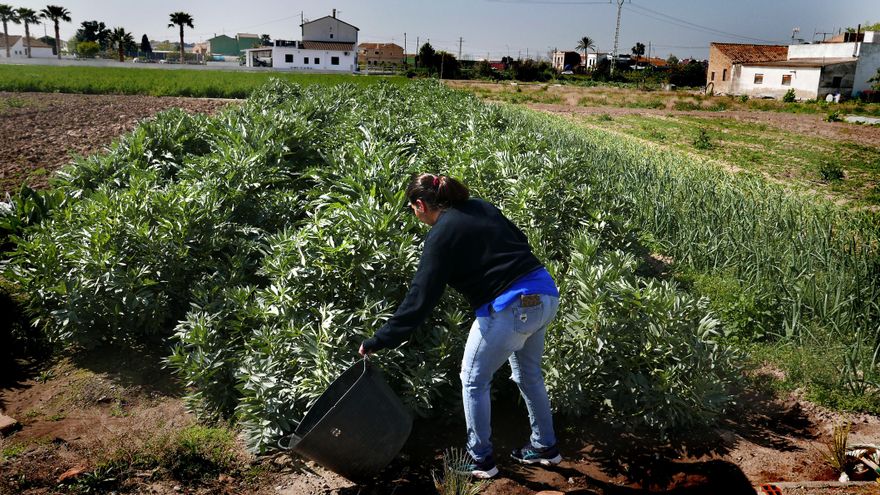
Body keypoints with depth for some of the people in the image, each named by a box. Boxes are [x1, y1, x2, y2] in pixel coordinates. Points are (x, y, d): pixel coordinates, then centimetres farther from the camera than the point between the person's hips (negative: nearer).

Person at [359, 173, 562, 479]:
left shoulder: (441, 235, -9)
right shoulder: (479, 207, 12)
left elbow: (420, 298, -12)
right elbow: (519, 240, 19)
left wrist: (378, 341, -7)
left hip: (511, 307, -8)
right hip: (546, 293, 8)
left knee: (473, 382, 12)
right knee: (529, 374, 26)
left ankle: (481, 461, 22)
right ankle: (545, 447, 40)